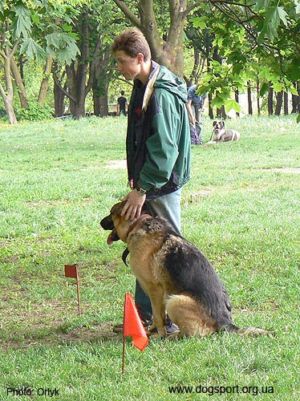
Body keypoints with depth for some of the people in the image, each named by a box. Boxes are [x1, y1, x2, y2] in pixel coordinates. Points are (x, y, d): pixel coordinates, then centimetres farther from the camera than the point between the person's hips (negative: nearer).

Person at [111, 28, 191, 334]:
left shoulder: (162, 94, -20)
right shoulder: (142, 86, 11)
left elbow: (163, 149, -23)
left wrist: (143, 188, -21)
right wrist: (136, 181, 16)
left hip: (162, 185, -10)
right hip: (147, 182, 10)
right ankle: (145, 311, 24)